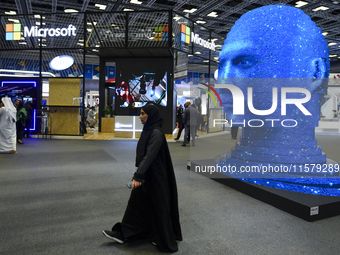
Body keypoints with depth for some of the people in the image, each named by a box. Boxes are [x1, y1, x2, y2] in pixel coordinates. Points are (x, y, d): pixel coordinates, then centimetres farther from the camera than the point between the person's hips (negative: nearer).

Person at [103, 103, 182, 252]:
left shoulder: (156, 133, -21)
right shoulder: (148, 130, 8)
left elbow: (150, 155, -30)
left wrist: (138, 175, -36)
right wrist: (139, 173, 24)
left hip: (154, 176, -9)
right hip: (145, 174, 9)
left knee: (158, 206, 3)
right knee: (136, 202, 17)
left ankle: (167, 242, 21)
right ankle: (122, 234, 30)